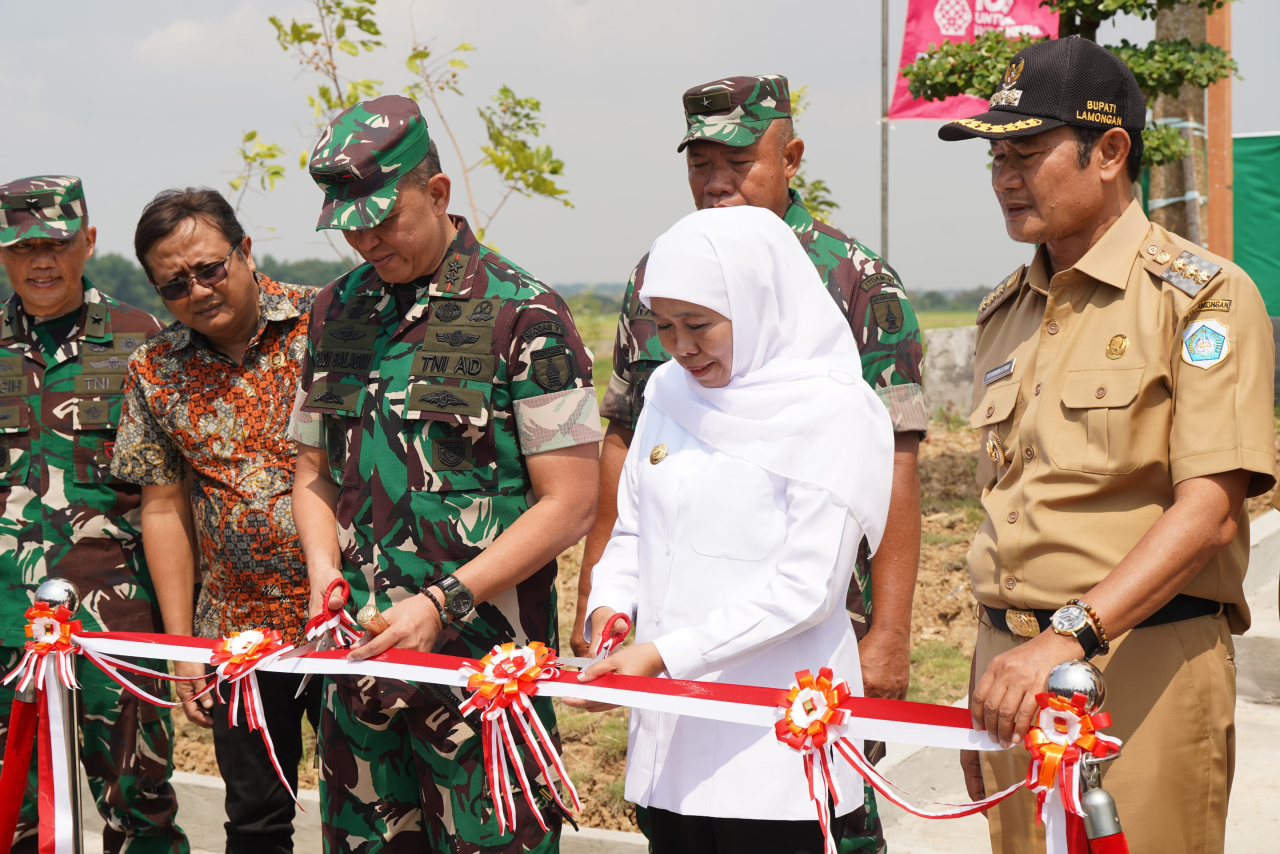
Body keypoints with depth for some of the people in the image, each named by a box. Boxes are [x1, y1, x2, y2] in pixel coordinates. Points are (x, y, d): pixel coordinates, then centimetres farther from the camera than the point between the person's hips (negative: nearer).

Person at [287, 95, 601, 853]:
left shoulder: (523, 314, -7)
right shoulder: (336, 313, 11)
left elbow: (569, 505, -9)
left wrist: (441, 604, -14)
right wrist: (325, 575, 0)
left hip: (485, 655, -5)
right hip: (362, 650, 5)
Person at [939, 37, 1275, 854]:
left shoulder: (1203, 296, -6)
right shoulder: (1006, 311, 16)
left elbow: (1208, 511, -16)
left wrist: (1072, 635, -26)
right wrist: (990, 676, 17)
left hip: (1143, 672, -6)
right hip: (1015, 667, 6)